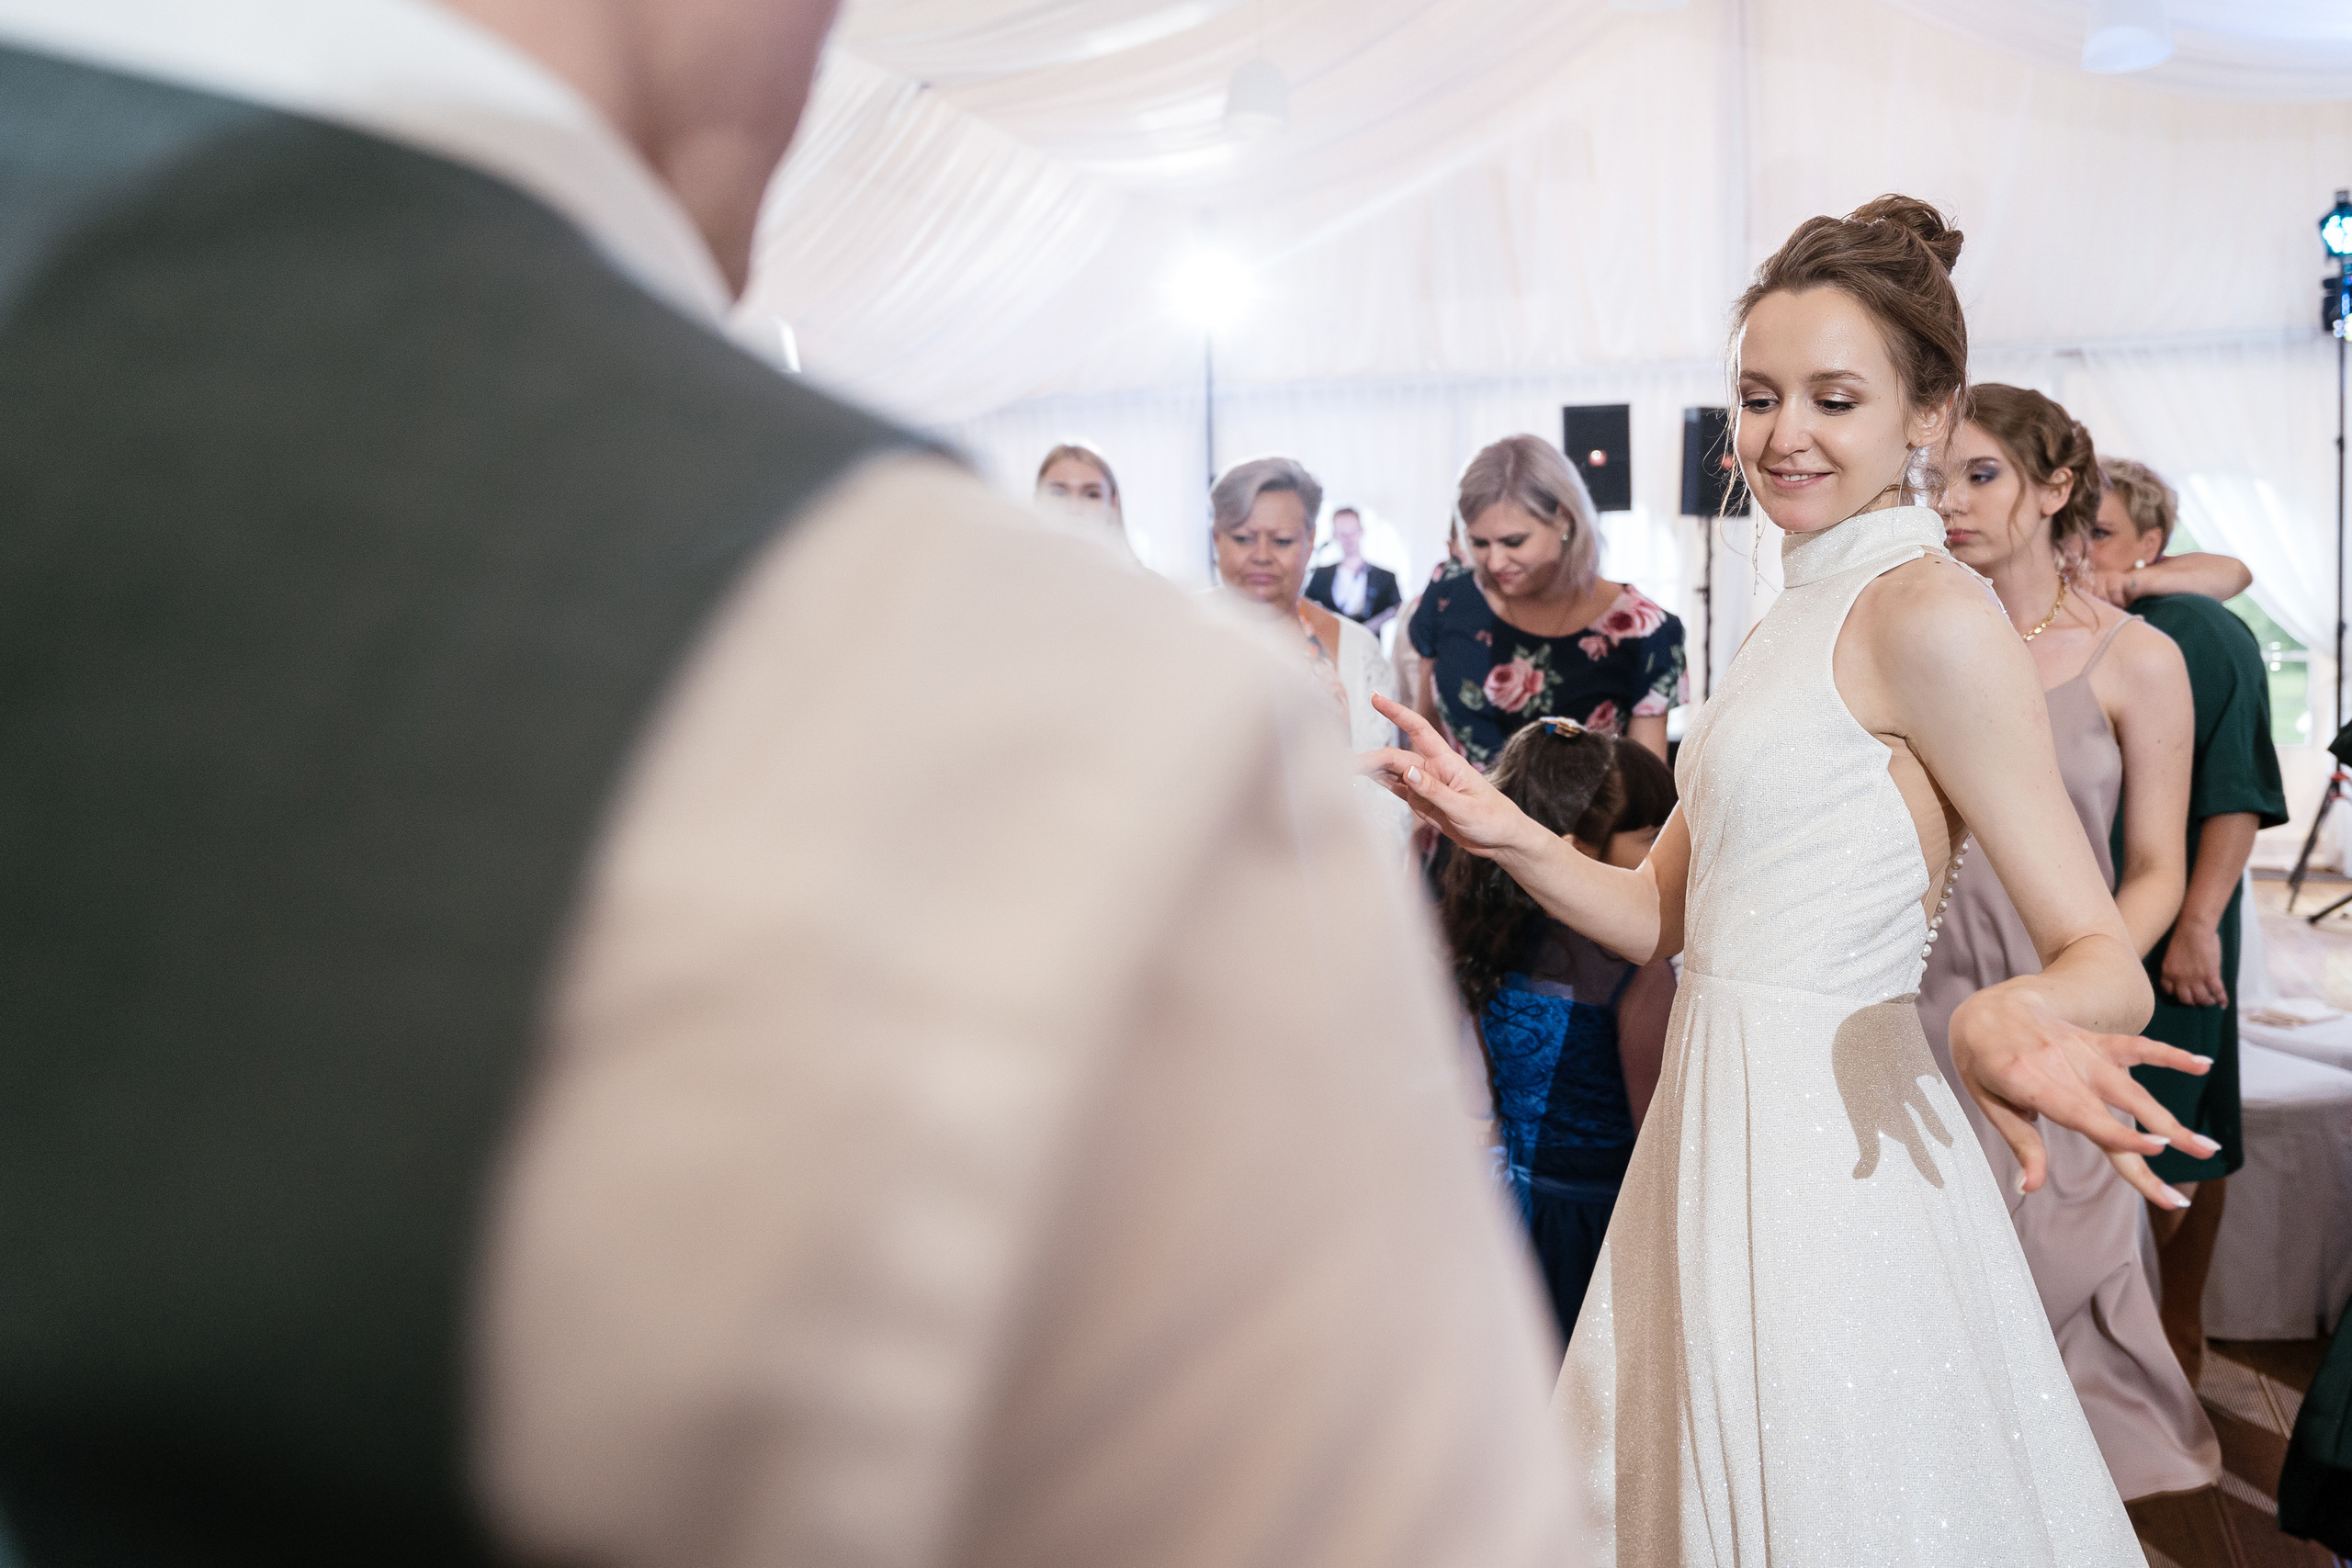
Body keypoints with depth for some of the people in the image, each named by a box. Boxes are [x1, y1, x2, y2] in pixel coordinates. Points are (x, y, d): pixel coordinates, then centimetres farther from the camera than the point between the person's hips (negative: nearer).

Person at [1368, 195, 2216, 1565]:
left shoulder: (1929, 611, -14)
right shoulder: (1800, 618, 13)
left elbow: (2110, 965, -16)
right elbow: (1664, 915, 12)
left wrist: (2006, 1016, -37)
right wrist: (1506, 833, -4)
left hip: (1836, 1134, -8)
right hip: (1726, 1124, 9)